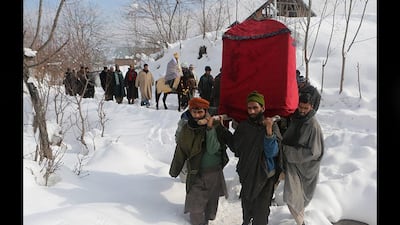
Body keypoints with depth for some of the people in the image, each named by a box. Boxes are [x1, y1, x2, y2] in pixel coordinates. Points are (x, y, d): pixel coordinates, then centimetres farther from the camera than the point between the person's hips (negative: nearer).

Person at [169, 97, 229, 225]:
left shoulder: (215, 125, -11)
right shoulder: (186, 129, -7)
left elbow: (213, 149, -22)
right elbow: (180, 153, 3)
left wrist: (210, 128, -29)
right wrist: (174, 171, 11)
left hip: (216, 173, 1)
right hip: (197, 174, -1)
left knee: (212, 202, 18)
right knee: (196, 207, -3)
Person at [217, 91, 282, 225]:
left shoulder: (272, 126, -13)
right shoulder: (243, 126, -3)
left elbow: (272, 152, -21)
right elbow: (236, 148, 3)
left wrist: (269, 130, -34)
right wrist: (223, 130, -1)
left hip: (264, 178, -3)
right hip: (246, 175, 3)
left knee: (260, 213, 3)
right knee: (246, 208, 19)